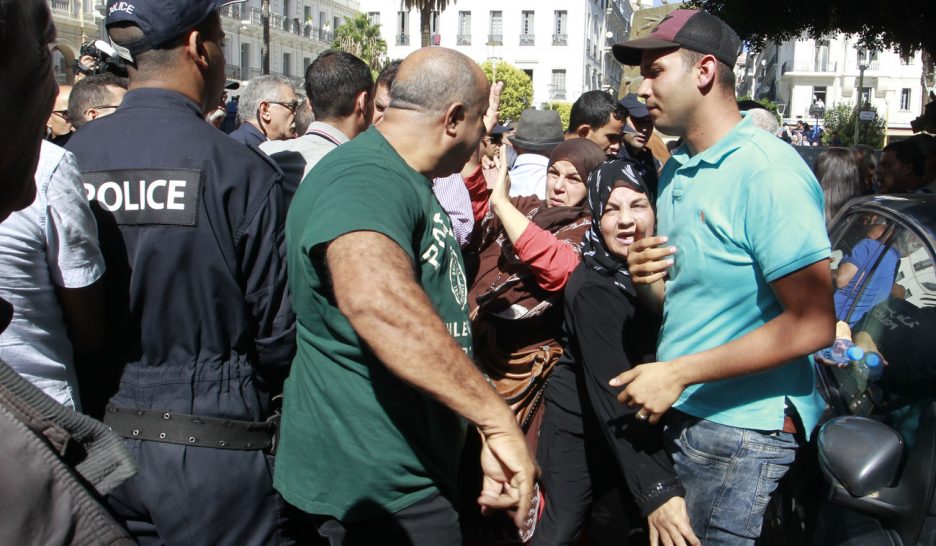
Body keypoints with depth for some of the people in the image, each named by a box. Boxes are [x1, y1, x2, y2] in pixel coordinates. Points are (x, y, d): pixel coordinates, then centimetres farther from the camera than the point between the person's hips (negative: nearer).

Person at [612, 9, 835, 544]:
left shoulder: (770, 173, -17)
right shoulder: (676, 170, 9)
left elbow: (813, 324, -22)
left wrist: (678, 373, -20)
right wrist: (646, 275, -4)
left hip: (744, 434, -7)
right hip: (678, 417, 8)